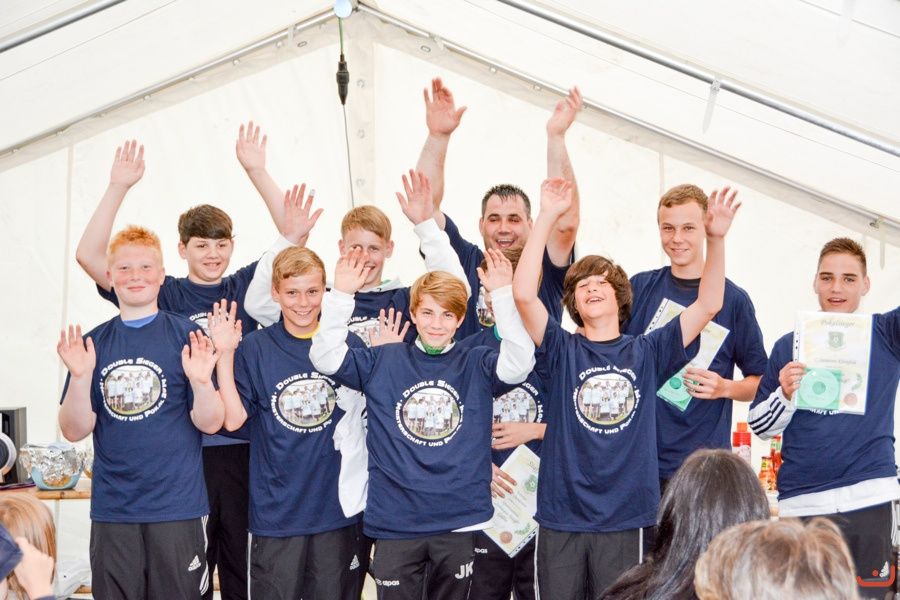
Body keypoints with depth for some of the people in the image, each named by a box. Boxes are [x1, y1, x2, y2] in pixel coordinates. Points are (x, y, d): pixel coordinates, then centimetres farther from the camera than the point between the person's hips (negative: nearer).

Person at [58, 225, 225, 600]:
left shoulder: (188, 338, -1)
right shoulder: (92, 343, 6)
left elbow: (210, 423, -5)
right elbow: (75, 431, 2)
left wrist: (202, 382, -24)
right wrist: (80, 376, -14)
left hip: (176, 505, -2)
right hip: (112, 509, 2)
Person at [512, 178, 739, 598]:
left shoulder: (645, 353, 7)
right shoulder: (562, 351, 3)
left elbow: (708, 304, 2)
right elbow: (523, 294, -12)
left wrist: (715, 239, -12)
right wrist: (547, 217, -15)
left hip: (623, 519, 1)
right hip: (562, 516, 0)